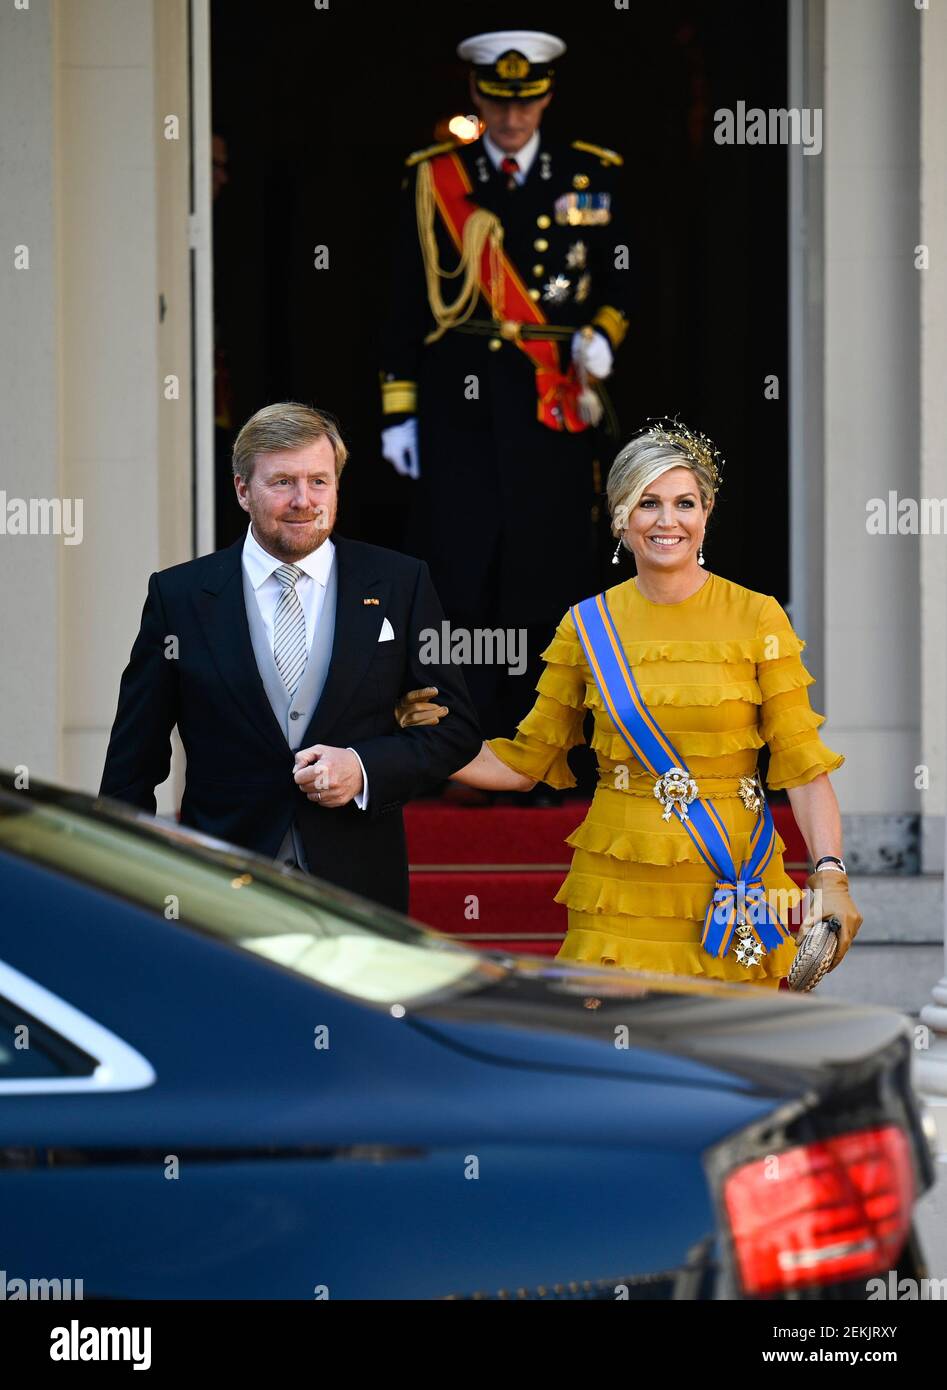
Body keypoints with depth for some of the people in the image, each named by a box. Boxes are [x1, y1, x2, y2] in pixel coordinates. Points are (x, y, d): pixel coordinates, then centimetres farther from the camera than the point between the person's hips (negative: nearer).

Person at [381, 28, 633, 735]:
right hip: (460, 408, -1)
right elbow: (405, 303, 7)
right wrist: (398, 412, 3)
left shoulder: (591, 175, 9)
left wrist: (602, 337, -7)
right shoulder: (432, 178, 7)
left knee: (544, 577, 2)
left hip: (556, 405, 1)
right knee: (460, 570, -6)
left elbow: (620, 285, 15)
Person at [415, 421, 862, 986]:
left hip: (731, 886, -1)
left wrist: (831, 876, -16)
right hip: (620, 894, 1)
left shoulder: (757, 617, -1)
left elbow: (802, 763, -4)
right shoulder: (588, 626, 4)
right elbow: (524, 762, 9)